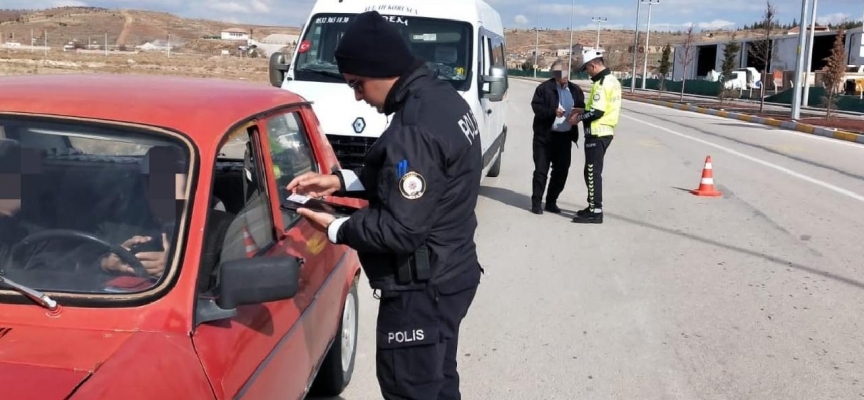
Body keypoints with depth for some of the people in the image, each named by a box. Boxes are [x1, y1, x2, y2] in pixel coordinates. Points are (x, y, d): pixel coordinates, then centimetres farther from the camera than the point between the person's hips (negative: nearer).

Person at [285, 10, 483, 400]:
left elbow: (401, 230, -26)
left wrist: (336, 228, -11)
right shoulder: (442, 98, 5)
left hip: (422, 288, -10)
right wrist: (341, 180, 7)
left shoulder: (416, 128, -27)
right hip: (449, 275, 10)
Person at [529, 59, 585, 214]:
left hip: (565, 136, 5)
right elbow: (536, 106, -10)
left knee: (561, 170, 8)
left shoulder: (575, 90, 12)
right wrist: (553, 112, -24)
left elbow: (582, 108, 14)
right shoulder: (544, 88, -3)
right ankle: (536, 202, 8)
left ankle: (551, 201, 22)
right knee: (541, 170, -1)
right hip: (545, 136, -5)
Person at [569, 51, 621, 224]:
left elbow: (597, 111, -24)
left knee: (592, 172, -6)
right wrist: (583, 111, 11)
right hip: (605, 131, 10)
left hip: (597, 134, -10)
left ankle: (595, 212, -3)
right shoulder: (612, 80, 14)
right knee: (593, 172, 17)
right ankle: (593, 207, 24)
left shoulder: (602, 83, -18)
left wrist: (579, 117, -11)